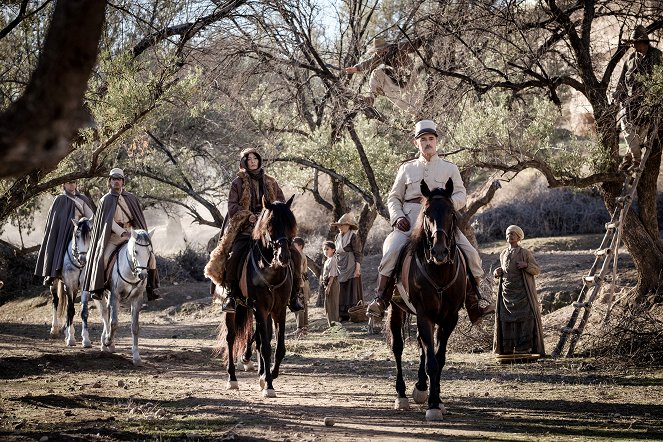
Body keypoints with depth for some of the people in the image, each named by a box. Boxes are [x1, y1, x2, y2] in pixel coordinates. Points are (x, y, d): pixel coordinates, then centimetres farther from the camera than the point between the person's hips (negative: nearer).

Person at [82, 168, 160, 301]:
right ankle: (98, 289, -11)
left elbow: (139, 219, 15)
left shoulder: (131, 198, 12)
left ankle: (151, 288, -4)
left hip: (131, 233, 3)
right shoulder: (105, 200, 2)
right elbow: (108, 221, -9)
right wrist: (123, 233, -23)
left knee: (150, 256, -12)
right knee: (103, 258, -24)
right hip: (114, 236, -3)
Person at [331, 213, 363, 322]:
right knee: (342, 292, 6)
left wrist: (358, 268, -18)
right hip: (340, 267, 7)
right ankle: (344, 315, 8)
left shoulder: (353, 237, -8)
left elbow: (358, 254, -11)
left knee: (352, 291, -5)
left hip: (351, 267, -7)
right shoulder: (338, 237, 13)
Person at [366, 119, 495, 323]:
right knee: (391, 249, -26)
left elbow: (461, 195, 5)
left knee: (470, 253, -13)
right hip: (410, 221, -1)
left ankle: (474, 300, 1)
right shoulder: (406, 168, 18)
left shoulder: (450, 168, 16)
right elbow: (393, 197, 17)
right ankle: (380, 298, -17)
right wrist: (397, 216, -4)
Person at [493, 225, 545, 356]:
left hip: (521, 293, -5)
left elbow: (537, 270, 0)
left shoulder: (525, 253, 0)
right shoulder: (503, 254, 15)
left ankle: (524, 348, -11)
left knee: (525, 319, -11)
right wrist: (498, 272, 6)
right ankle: (507, 349, 4)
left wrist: (526, 265, -18)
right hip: (506, 292, 5)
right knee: (506, 320, 1)